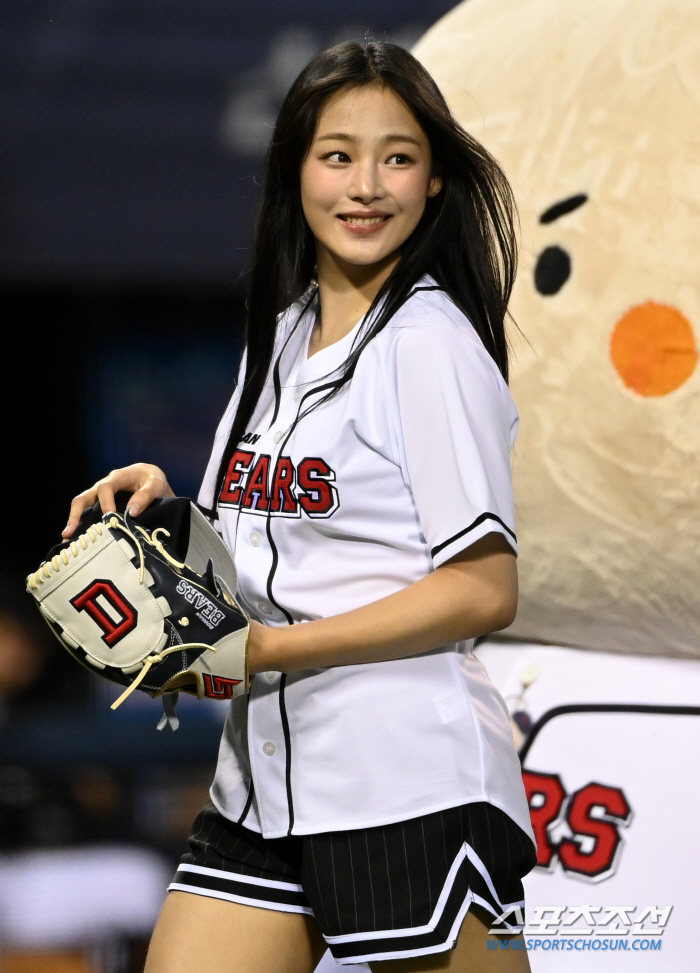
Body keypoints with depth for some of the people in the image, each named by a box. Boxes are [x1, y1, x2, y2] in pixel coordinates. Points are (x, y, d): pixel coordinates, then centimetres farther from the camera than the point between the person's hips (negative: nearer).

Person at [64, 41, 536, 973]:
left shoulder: (428, 339, -10)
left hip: (410, 782, -7)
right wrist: (164, 506, 2)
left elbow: (483, 590, -14)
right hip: (262, 778, 7)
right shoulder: (280, 336, 14)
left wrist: (268, 648, -17)